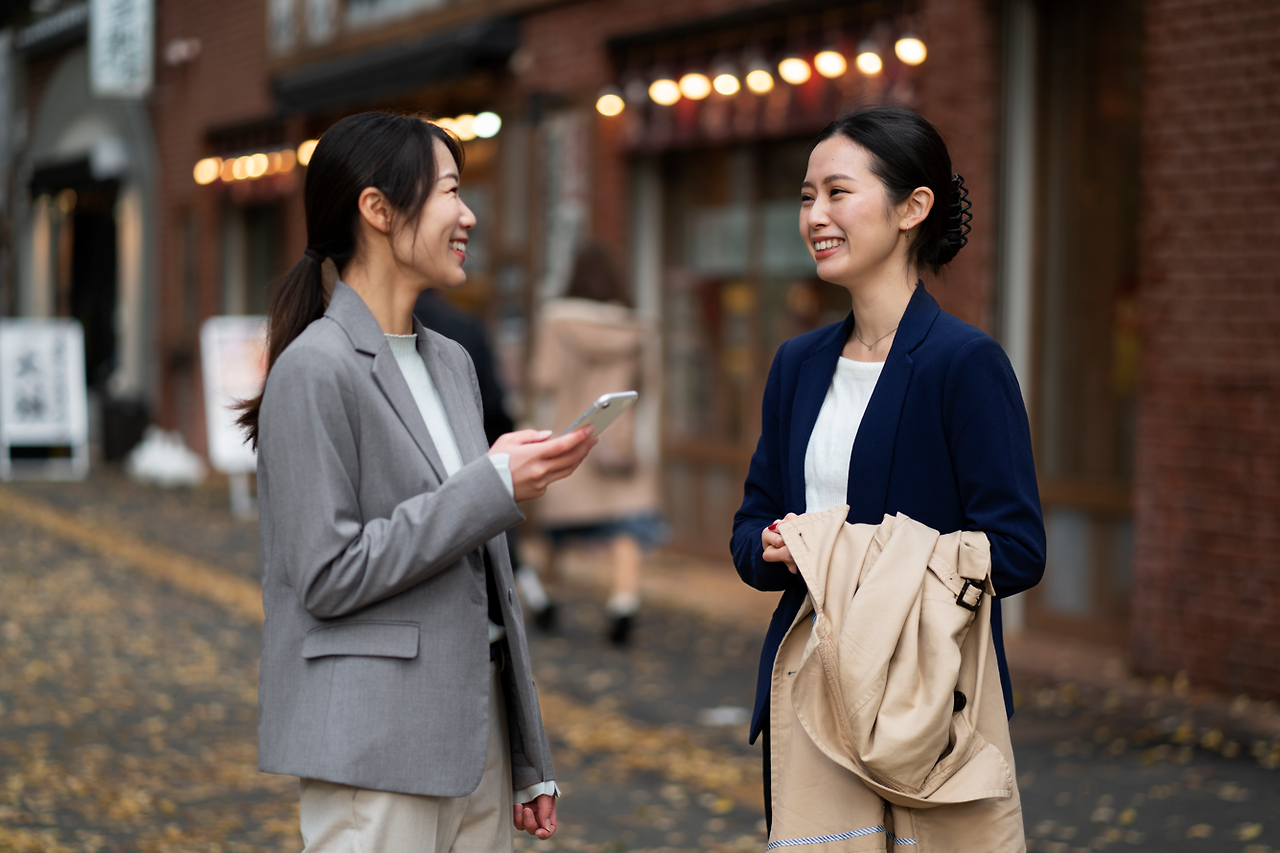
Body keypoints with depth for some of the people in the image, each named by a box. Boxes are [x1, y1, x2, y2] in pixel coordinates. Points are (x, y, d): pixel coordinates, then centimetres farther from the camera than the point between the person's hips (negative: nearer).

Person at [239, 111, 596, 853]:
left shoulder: (451, 364, 14)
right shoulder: (317, 369, -11)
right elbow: (327, 575, -16)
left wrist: (529, 761, 16)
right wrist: (493, 486, -16)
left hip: (474, 730, 7)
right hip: (374, 753, -7)